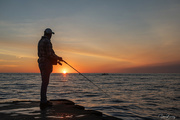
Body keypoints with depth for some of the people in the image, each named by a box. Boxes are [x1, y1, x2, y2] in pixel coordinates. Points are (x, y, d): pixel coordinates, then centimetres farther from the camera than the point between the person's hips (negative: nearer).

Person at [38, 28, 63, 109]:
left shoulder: (40, 41, 17)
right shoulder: (47, 42, -14)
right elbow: (49, 54, -20)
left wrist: (56, 58, 23)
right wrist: (58, 58, -4)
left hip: (41, 63, 10)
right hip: (47, 64, -10)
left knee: (44, 82, 13)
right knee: (45, 83, -8)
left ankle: (44, 101, 20)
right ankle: (43, 102, -6)